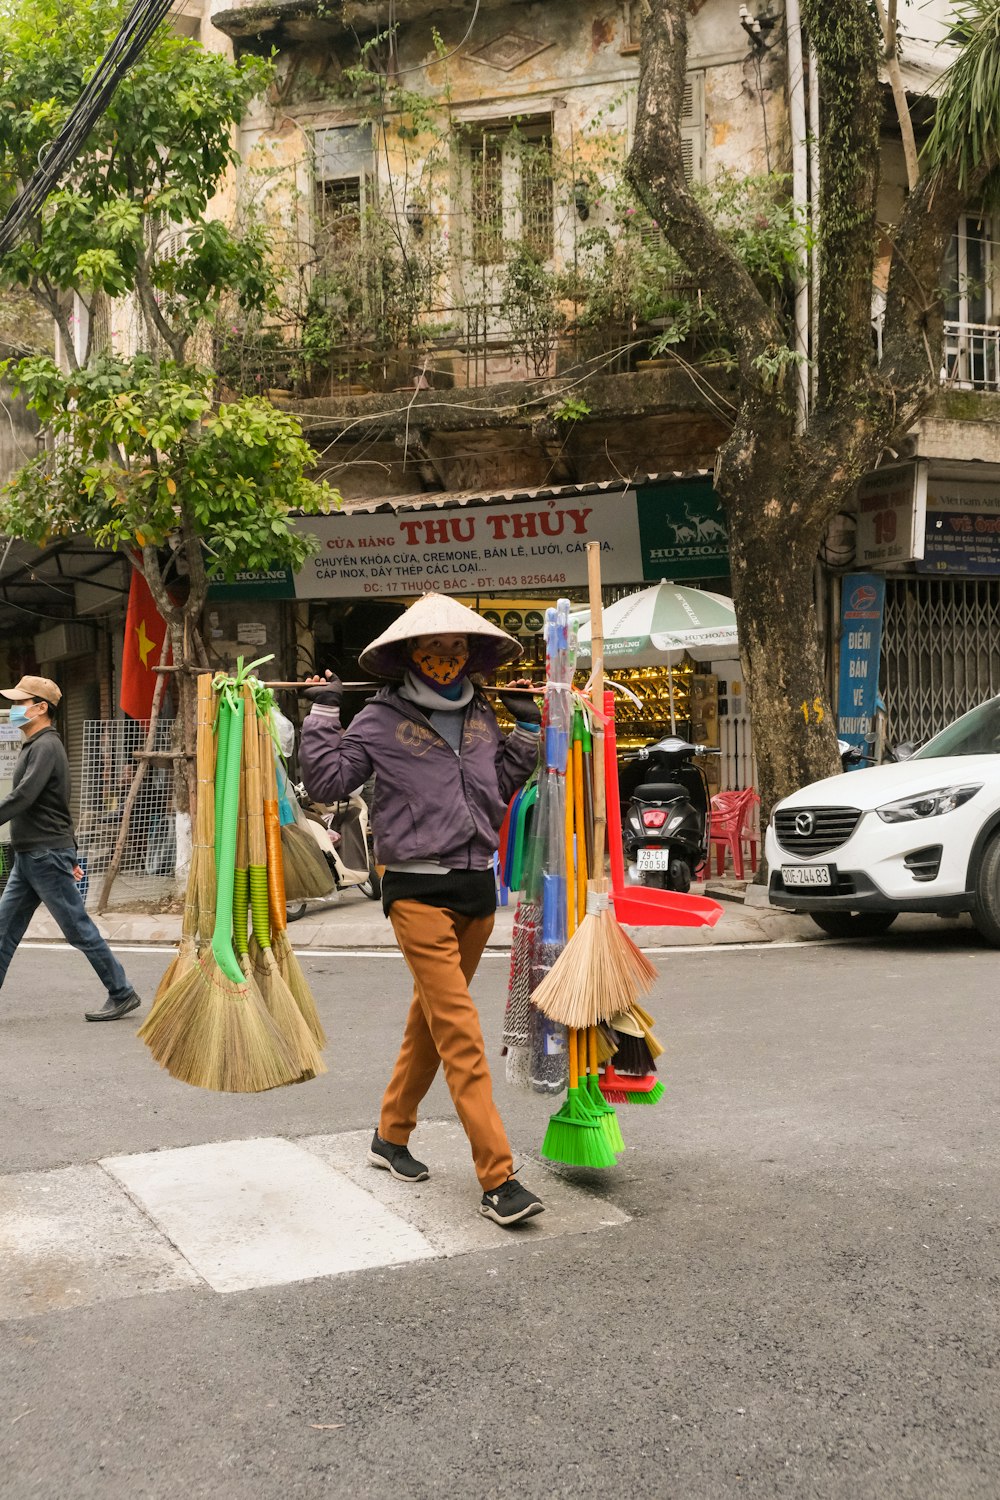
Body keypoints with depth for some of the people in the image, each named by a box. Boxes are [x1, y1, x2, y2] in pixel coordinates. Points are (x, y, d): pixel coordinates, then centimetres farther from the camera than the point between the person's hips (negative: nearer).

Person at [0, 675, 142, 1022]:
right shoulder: (35, 746, 17)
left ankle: (122, 994, 8)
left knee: (79, 929, -2)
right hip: (28, 857, 10)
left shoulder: (45, 747, -14)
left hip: (47, 856, -10)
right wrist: (70, 855, 23)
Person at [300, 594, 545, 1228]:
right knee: (460, 1031, -11)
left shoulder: (482, 717, 12)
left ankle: (391, 1135, 34)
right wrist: (323, 712, -8)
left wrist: (528, 730, 15)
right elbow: (327, 780, -5)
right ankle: (499, 1180, -12)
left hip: (478, 885, 6)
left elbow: (502, 787, 22)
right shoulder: (383, 719, -3)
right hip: (418, 889, -6)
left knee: (432, 1018, 16)